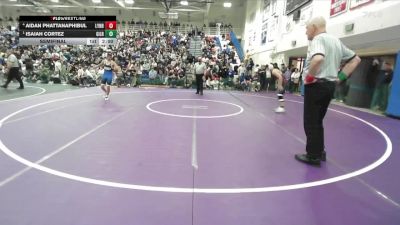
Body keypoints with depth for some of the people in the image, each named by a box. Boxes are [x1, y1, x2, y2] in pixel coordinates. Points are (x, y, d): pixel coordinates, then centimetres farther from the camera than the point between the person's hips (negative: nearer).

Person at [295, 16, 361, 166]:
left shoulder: (318, 39, -11)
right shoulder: (336, 41, 16)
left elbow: (318, 58, -34)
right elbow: (355, 59, 20)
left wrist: (309, 75, -19)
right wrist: (340, 77, 13)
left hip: (316, 85, -9)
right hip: (330, 85, 9)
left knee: (311, 123, 1)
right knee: (317, 122, 19)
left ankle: (313, 156, 8)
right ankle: (320, 152, 25)